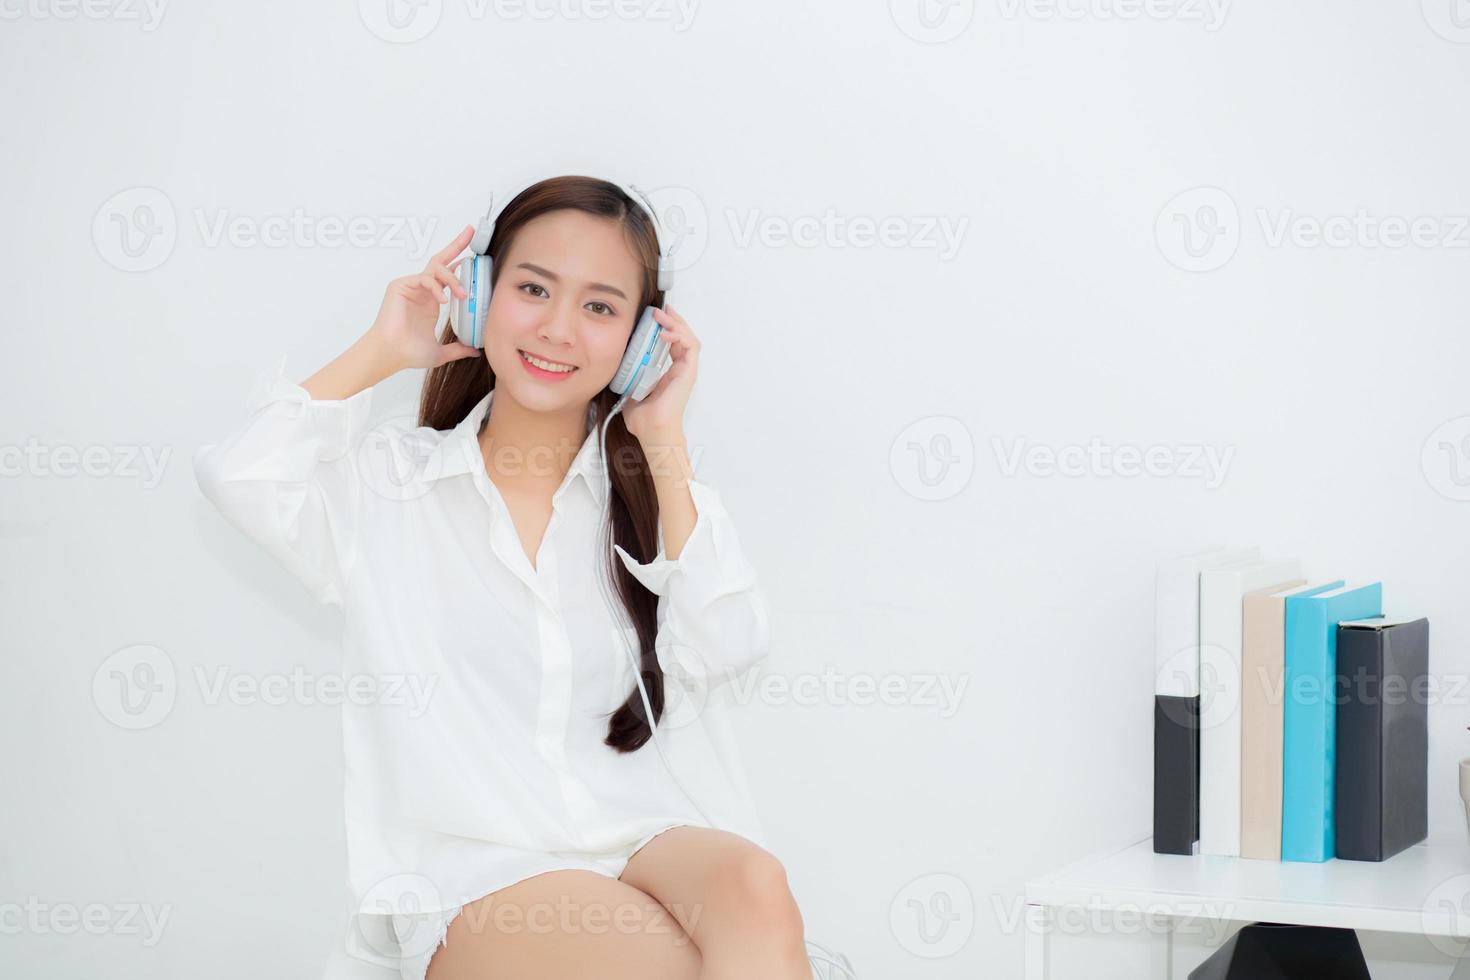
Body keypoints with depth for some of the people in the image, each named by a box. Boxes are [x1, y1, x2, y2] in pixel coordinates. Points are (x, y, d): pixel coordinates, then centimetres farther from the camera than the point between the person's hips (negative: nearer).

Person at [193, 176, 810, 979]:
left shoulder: (647, 489, 16)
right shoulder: (390, 482, 11)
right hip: (474, 878, -3)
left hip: (638, 840, 3)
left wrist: (665, 446, 1)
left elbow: (726, 650, 0)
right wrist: (380, 352, 2)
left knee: (754, 891, -35)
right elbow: (241, 477, -9)